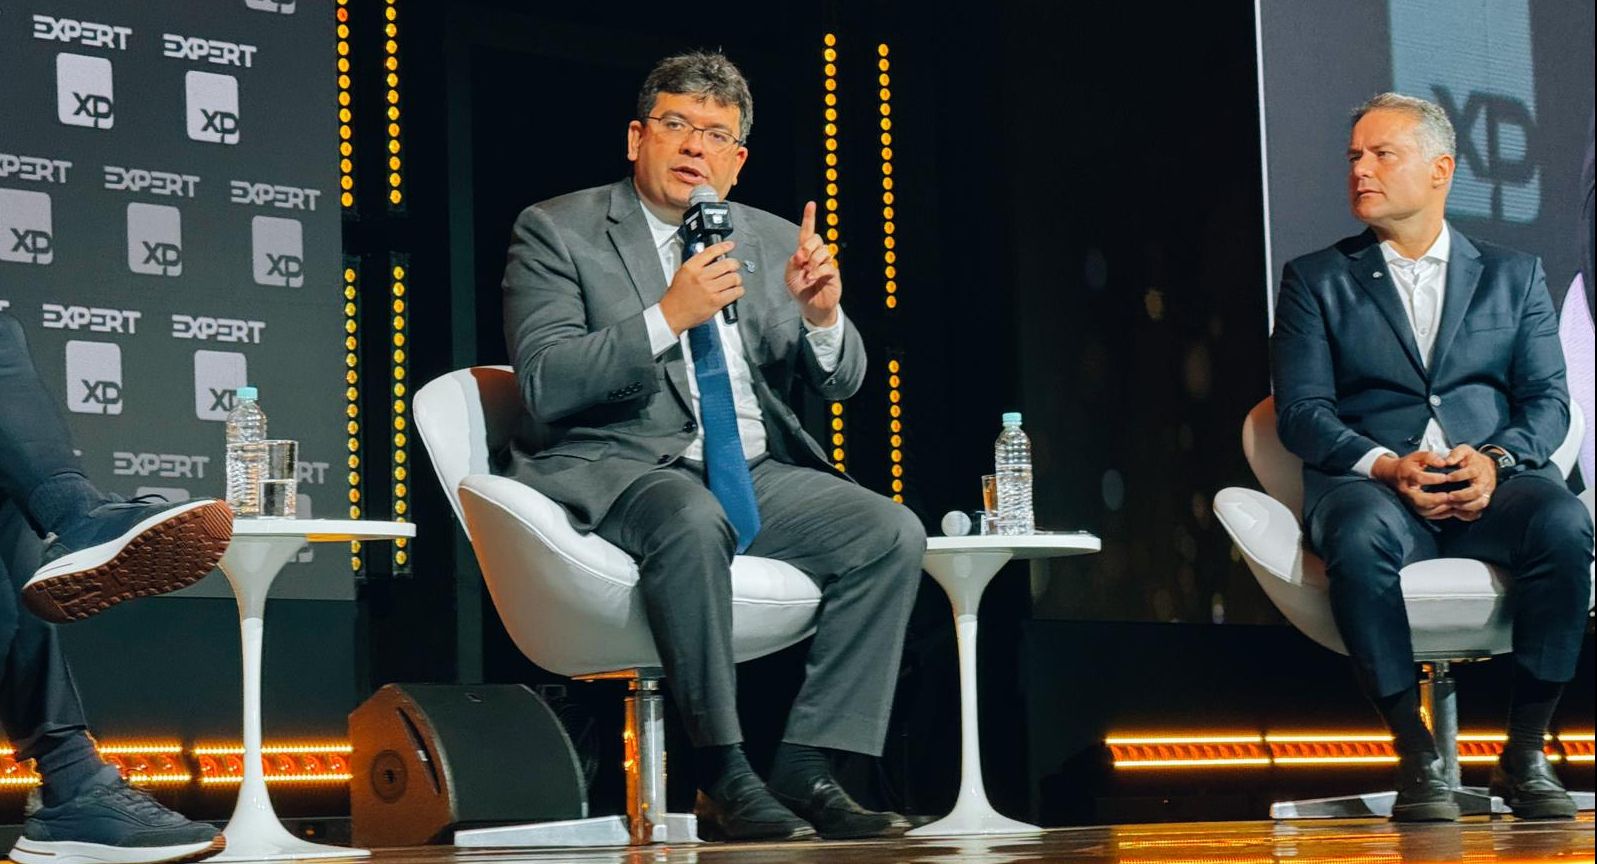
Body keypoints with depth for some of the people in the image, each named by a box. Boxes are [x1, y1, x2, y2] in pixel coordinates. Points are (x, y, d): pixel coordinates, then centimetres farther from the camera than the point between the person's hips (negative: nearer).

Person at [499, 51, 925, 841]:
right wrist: (666, 317, -22)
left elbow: (839, 382, 11)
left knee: (893, 534, -18)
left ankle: (805, 769, -16)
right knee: (693, 520, -38)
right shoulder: (557, 232, 0)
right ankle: (724, 778, -29)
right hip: (620, 471, -5)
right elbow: (544, 384, -12)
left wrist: (822, 316, -12)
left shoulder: (773, 242, 15)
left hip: (753, 477, 6)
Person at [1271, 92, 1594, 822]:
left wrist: (1498, 460, -13)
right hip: (1372, 482, -1)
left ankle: (1525, 754, -20)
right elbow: (1302, 412, 3)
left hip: (1491, 484, 1)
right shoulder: (1315, 280, 14)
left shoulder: (1513, 276, 19)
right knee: (1359, 541, -38)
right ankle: (1417, 757, -25)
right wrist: (1386, 467, -15)